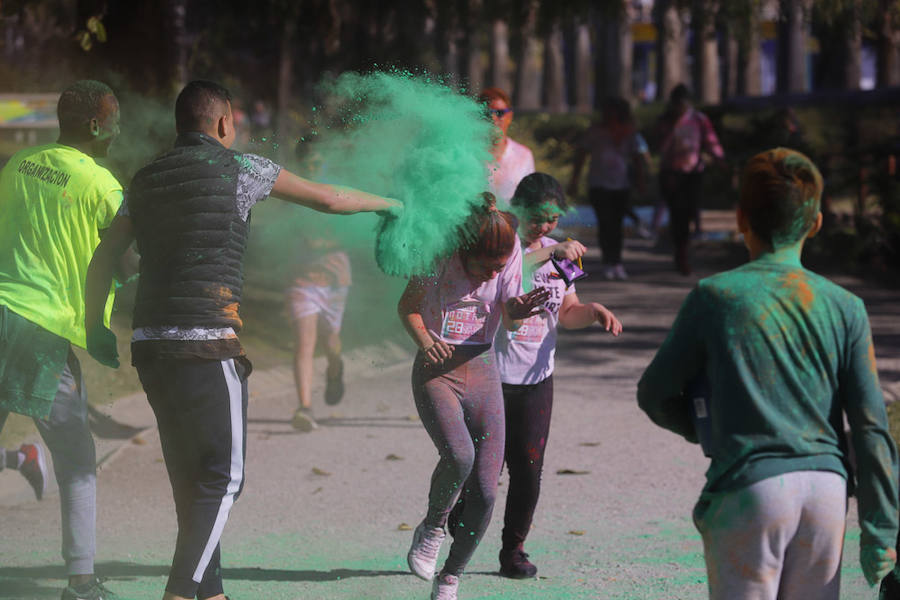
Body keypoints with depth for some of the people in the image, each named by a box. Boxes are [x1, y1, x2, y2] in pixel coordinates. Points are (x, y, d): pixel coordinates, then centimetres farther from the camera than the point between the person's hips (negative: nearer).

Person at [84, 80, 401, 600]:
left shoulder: (146, 181, 14)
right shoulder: (239, 169, -1)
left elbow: (103, 258, 13)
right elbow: (329, 200, 7)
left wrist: (95, 326, 24)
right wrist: (387, 204, 23)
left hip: (152, 344, 6)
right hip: (210, 348, -6)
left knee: (189, 478, 14)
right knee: (222, 480, -1)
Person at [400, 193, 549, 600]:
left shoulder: (511, 253, -5)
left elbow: (510, 321, -5)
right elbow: (408, 307, 0)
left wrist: (517, 312, -28)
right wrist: (424, 340, -20)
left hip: (481, 369, 3)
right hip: (436, 371, -3)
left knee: (485, 491, -3)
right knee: (459, 455, -31)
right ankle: (431, 529, -1)